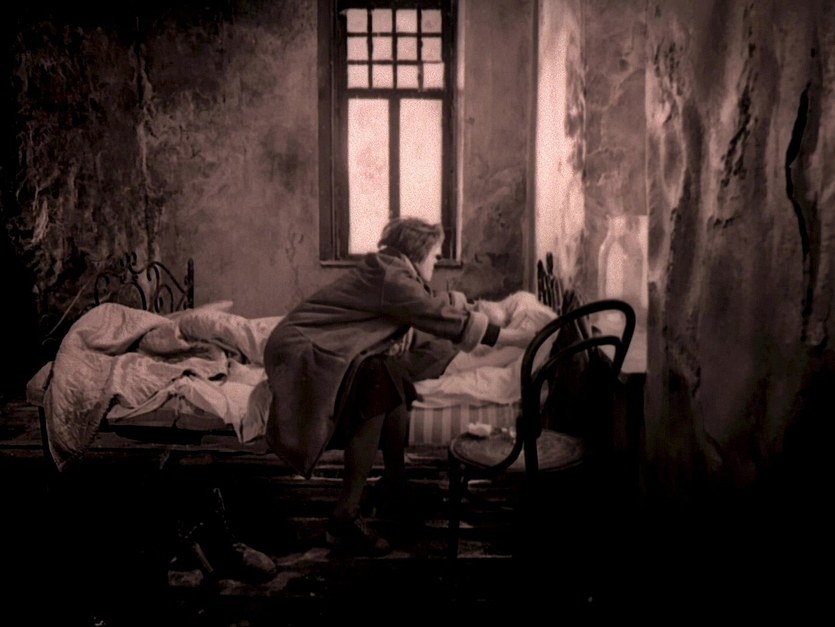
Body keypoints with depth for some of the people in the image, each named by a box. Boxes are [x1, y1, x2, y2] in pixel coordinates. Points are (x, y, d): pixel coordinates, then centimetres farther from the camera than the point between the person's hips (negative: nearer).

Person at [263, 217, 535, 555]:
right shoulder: (389, 277, -17)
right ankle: (345, 517, -27)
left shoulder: (386, 271, 13)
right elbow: (447, 321, -19)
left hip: (323, 349, 11)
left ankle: (395, 482, 21)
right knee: (377, 382, -28)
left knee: (397, 378, 11)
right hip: (298, 351, -11)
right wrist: (520, 338, -14)